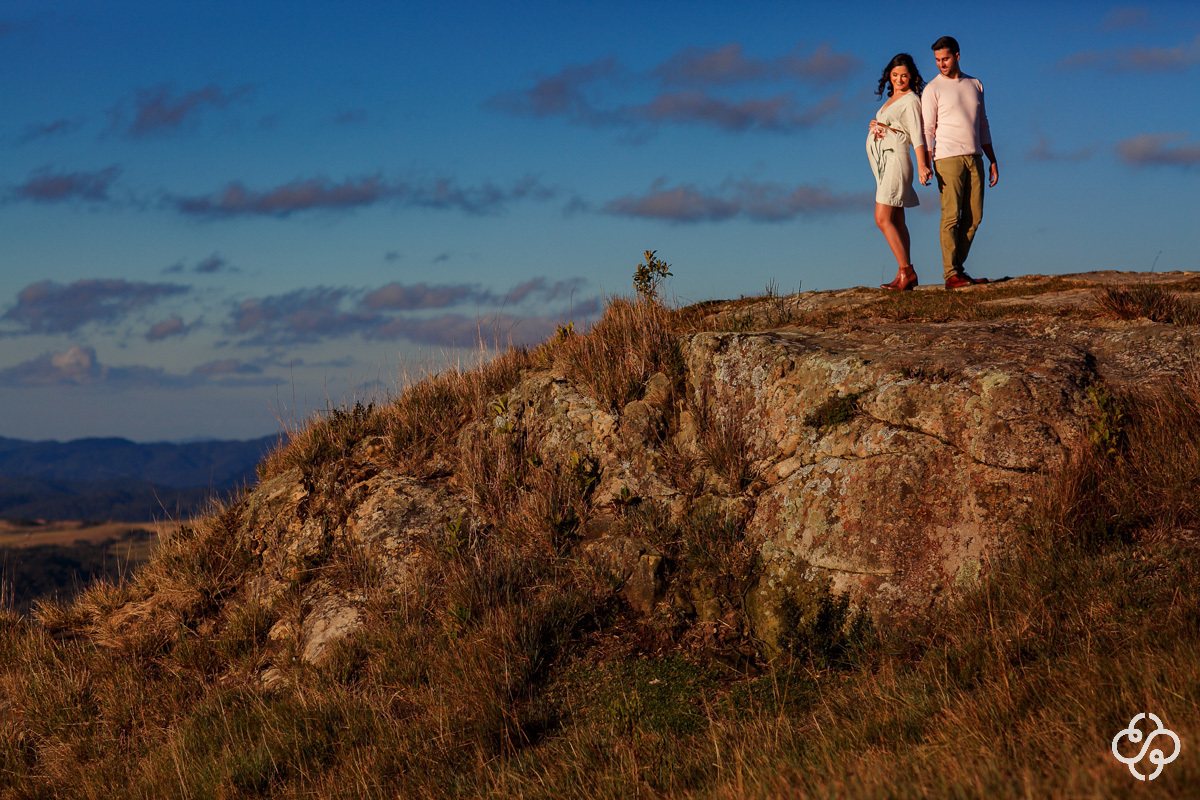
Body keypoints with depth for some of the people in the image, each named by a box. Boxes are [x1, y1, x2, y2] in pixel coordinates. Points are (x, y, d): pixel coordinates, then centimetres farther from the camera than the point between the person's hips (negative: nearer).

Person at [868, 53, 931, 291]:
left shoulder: (911, 100, -6)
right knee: (896, 221, 5)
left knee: (883, 219, -16)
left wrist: (922, 165, -25)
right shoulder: (891, 100, 19)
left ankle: (906, 271, -17)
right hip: (882, 161, 9)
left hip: (895, 158, -9)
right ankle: (906, 274, 5)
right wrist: (874, 126, -1)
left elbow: (917, 134, -15)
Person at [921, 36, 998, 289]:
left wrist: (993, 161, 15)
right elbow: (927, 130, -4)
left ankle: (957, 268, 10)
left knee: (973, 216, 2)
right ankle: (951, 274, -8)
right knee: (951, 216, -9)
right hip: (948, 158, -5)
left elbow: (983, 126, 20)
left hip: (974, 158, 5)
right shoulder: (933, 89, 0)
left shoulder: (975, 85, 15)